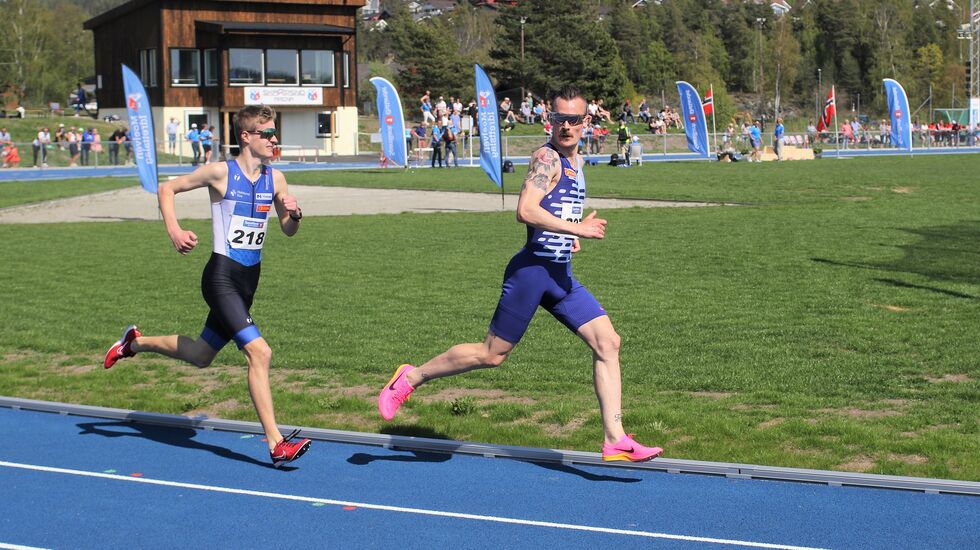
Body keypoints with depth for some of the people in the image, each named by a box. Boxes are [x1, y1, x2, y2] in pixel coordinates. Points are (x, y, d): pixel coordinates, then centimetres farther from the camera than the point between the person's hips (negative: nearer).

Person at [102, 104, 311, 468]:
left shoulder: (275, 179, 5)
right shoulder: (220, 172, -10)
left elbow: (288, 231, 14)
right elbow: (166, 189, 2)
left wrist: (294, 214, -9)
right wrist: (174, 231, -12)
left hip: (249, 279, 7)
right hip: (222, 276, -7)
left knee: (201, 356, 20)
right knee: (259, 352, -19)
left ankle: (136, 342, 44)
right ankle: (275, 444, -18)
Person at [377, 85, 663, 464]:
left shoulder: (575, 162, 15)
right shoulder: (547, 158, -13)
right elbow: (526, 211, -27)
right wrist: (577, 229, -25)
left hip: (561, 274, 8)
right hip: (532, 271, -8)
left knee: (607, 342, -3)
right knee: (492, 354, 1)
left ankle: (615, 440, -1)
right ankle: (411, 378, 20)